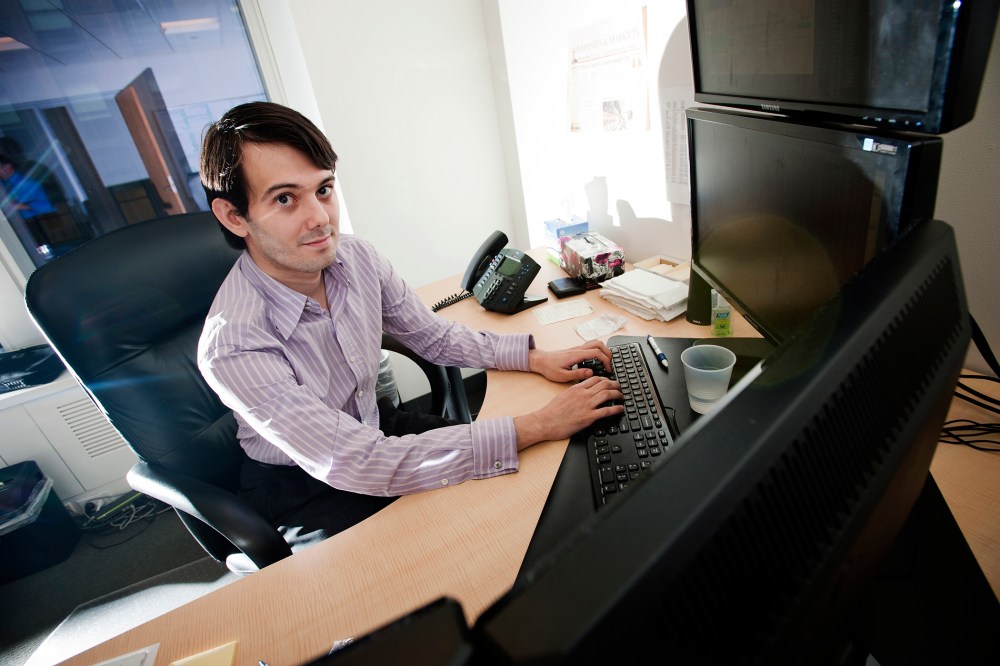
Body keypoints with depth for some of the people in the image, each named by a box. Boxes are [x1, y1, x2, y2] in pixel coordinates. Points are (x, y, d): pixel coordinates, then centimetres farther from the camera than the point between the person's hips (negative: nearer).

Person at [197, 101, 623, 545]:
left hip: (374, 426, 5)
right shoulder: (234, 347, -31)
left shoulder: (355, 256, -14)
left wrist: (537, 358, -13)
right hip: (302, 490, -4)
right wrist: (538, 426, -36)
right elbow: (362, 467, -35)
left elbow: (434, 336, 0)